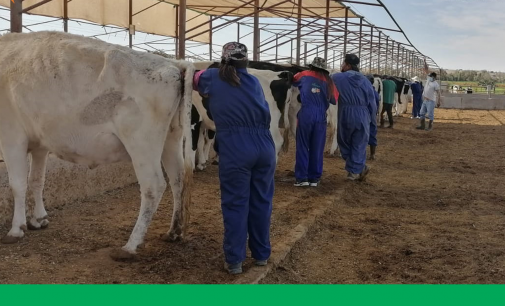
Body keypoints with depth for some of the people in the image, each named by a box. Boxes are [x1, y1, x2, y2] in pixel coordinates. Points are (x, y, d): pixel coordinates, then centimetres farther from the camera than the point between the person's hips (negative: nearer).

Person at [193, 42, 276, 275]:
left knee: (235, 204, 4)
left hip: (234, 149, -3)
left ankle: (234, 260, 8)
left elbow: (195, 80, 28)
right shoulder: (253, 81, 15)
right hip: (264, 146, 3)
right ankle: (262, 254, 25)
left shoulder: (212, 78, 8)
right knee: (262, 201, 13)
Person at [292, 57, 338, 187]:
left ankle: (302, 178, 1)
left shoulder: (304, 75, 10)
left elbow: (293, 81, 30)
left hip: (305, 114, -1)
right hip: (321, 116, 1)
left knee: (302, 147, 4)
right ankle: (314, 178, 10)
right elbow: (335, 100, 16)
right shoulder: (328, 81, 12)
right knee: (317, 148, 7)